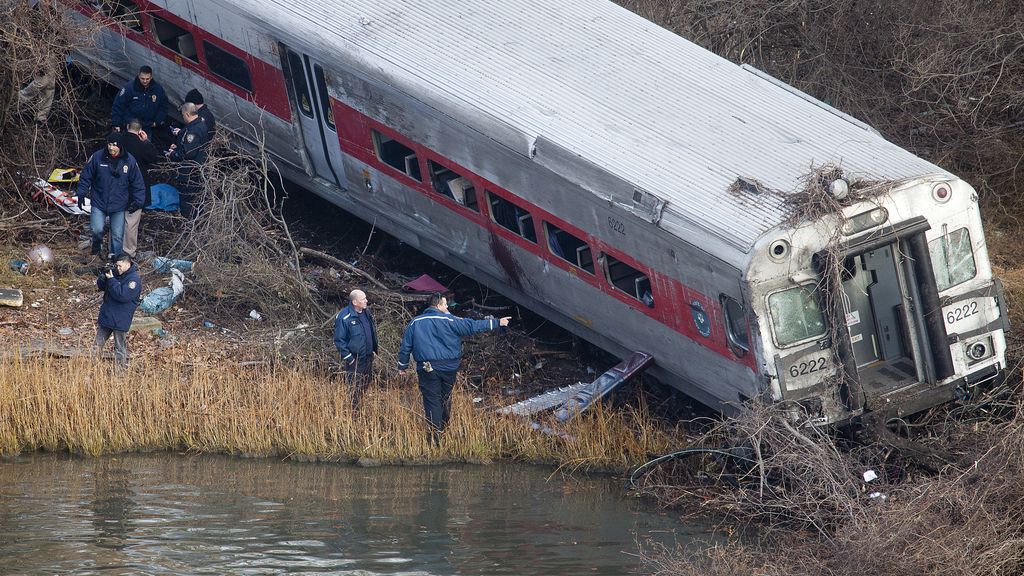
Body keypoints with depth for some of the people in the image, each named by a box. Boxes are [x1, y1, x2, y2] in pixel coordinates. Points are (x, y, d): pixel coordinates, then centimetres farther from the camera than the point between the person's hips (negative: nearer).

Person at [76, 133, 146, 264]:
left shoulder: (129, 161, -5)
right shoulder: (97, 157, -8)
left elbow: (137, 183, 5)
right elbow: (86, 176, 2)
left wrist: (137, 201, 1)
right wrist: (81, 193, -3)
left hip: (119, 205, 1)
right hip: (99, 203, -1)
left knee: (117, 236, 3)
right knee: (97, 230, -14)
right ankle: (96, 252, 15)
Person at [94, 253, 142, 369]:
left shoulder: (134, 279, -15)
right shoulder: (115, 273, 8)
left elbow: (123, 295, -26)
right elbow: (100, 286, 10)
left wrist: (111, 280, -23)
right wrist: (104, 275, -10)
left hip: (120, 321, -7)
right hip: (105, 316, 7)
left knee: (120, 349, 2)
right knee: (97, 345, 12)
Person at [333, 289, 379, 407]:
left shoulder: (367, 313, 5)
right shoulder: (344, 318, -19)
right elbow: (339, 340, -16)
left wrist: (373, 350, 14)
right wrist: (348, 358, -17)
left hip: (368, 357, 7)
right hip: (354, 361, -7)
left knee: (365, 385, 16)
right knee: (355, 388, -4)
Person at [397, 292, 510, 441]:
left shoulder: (415, 323, 2)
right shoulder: (449, 320, -8)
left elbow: (406, 346, 7)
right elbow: (472, 326, -8)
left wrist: (402, 366, 19)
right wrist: (497, 323, -1)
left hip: (427, 368, 0)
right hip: (448, 368, 0)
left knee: (432, 400, 1)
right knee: (446, 398, 19)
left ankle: (435, 434, -8)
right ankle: (444, 428, 32)